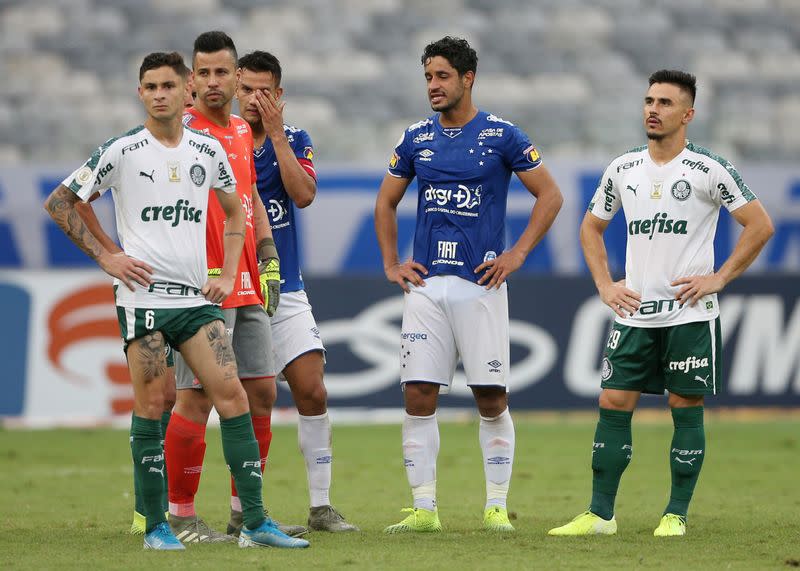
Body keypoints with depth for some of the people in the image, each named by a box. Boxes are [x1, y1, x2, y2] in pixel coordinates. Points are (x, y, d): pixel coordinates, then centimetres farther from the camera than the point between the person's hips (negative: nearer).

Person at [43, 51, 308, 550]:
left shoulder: (208, 150, 10)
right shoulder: (122, 151, -2)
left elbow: (235, 211, 24)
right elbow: (59, 203, 4)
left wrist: (228, 275, 11)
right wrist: (105, 257, -2)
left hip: (197, 297, 3)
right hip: (143, 292, -3)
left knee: (232, 394, -6)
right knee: (151, 404, -6)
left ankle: (256, 522, -4)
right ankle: (156, 525, 3)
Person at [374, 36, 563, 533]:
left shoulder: (501, 136, -2)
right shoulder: (416, 138, 10)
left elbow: (550, 195, 1)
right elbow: (386, 202, 22)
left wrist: (517, 255, -4)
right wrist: (391, 264, 12)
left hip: (480, 285, -3)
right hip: (425, 284, 3)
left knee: (492, 399, -2)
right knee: (419, 398, -3)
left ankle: (497, 507, 7)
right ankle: (424, 508, 3)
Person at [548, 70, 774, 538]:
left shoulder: (708, 169, -7)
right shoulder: (623, 169, 8)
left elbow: (760, 225, -5)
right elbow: (592, 227, 21)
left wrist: (718, 278, -9)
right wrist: (605, 285, 9)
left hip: (690, 313, -4)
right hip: (635, 313, 4)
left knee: (686, 408, -1)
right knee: (614, 404, -1)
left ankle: (677, 515, 7)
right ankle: (600, 514, 4)